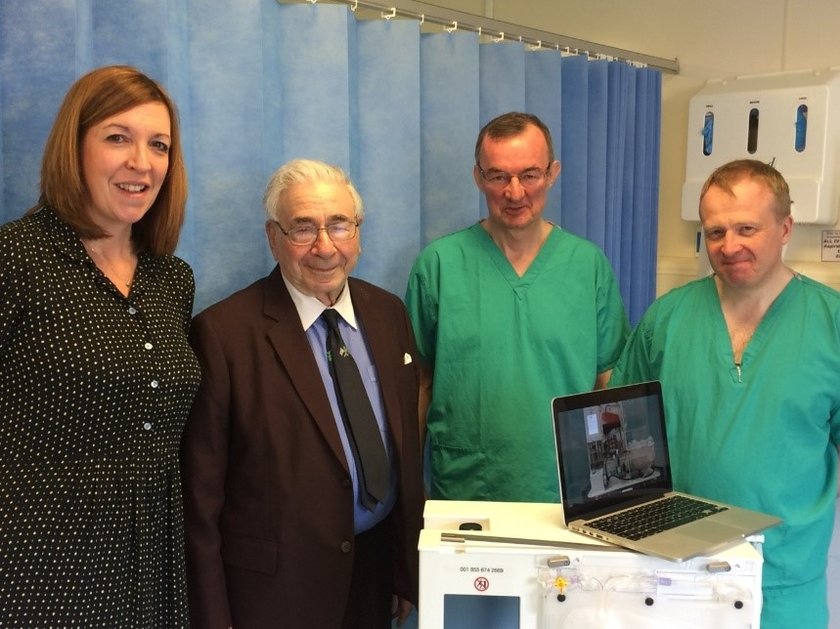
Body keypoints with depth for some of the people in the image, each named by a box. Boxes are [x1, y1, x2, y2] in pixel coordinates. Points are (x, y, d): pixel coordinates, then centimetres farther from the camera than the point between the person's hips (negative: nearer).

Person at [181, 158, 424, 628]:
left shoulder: (389, 313, 1)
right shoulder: (224, 331, -15)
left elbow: (407, 445, 6)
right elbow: (201, 493, -12)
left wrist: (411, 571, 8)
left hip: (378, 573, 5)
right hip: (274, 588, -4)